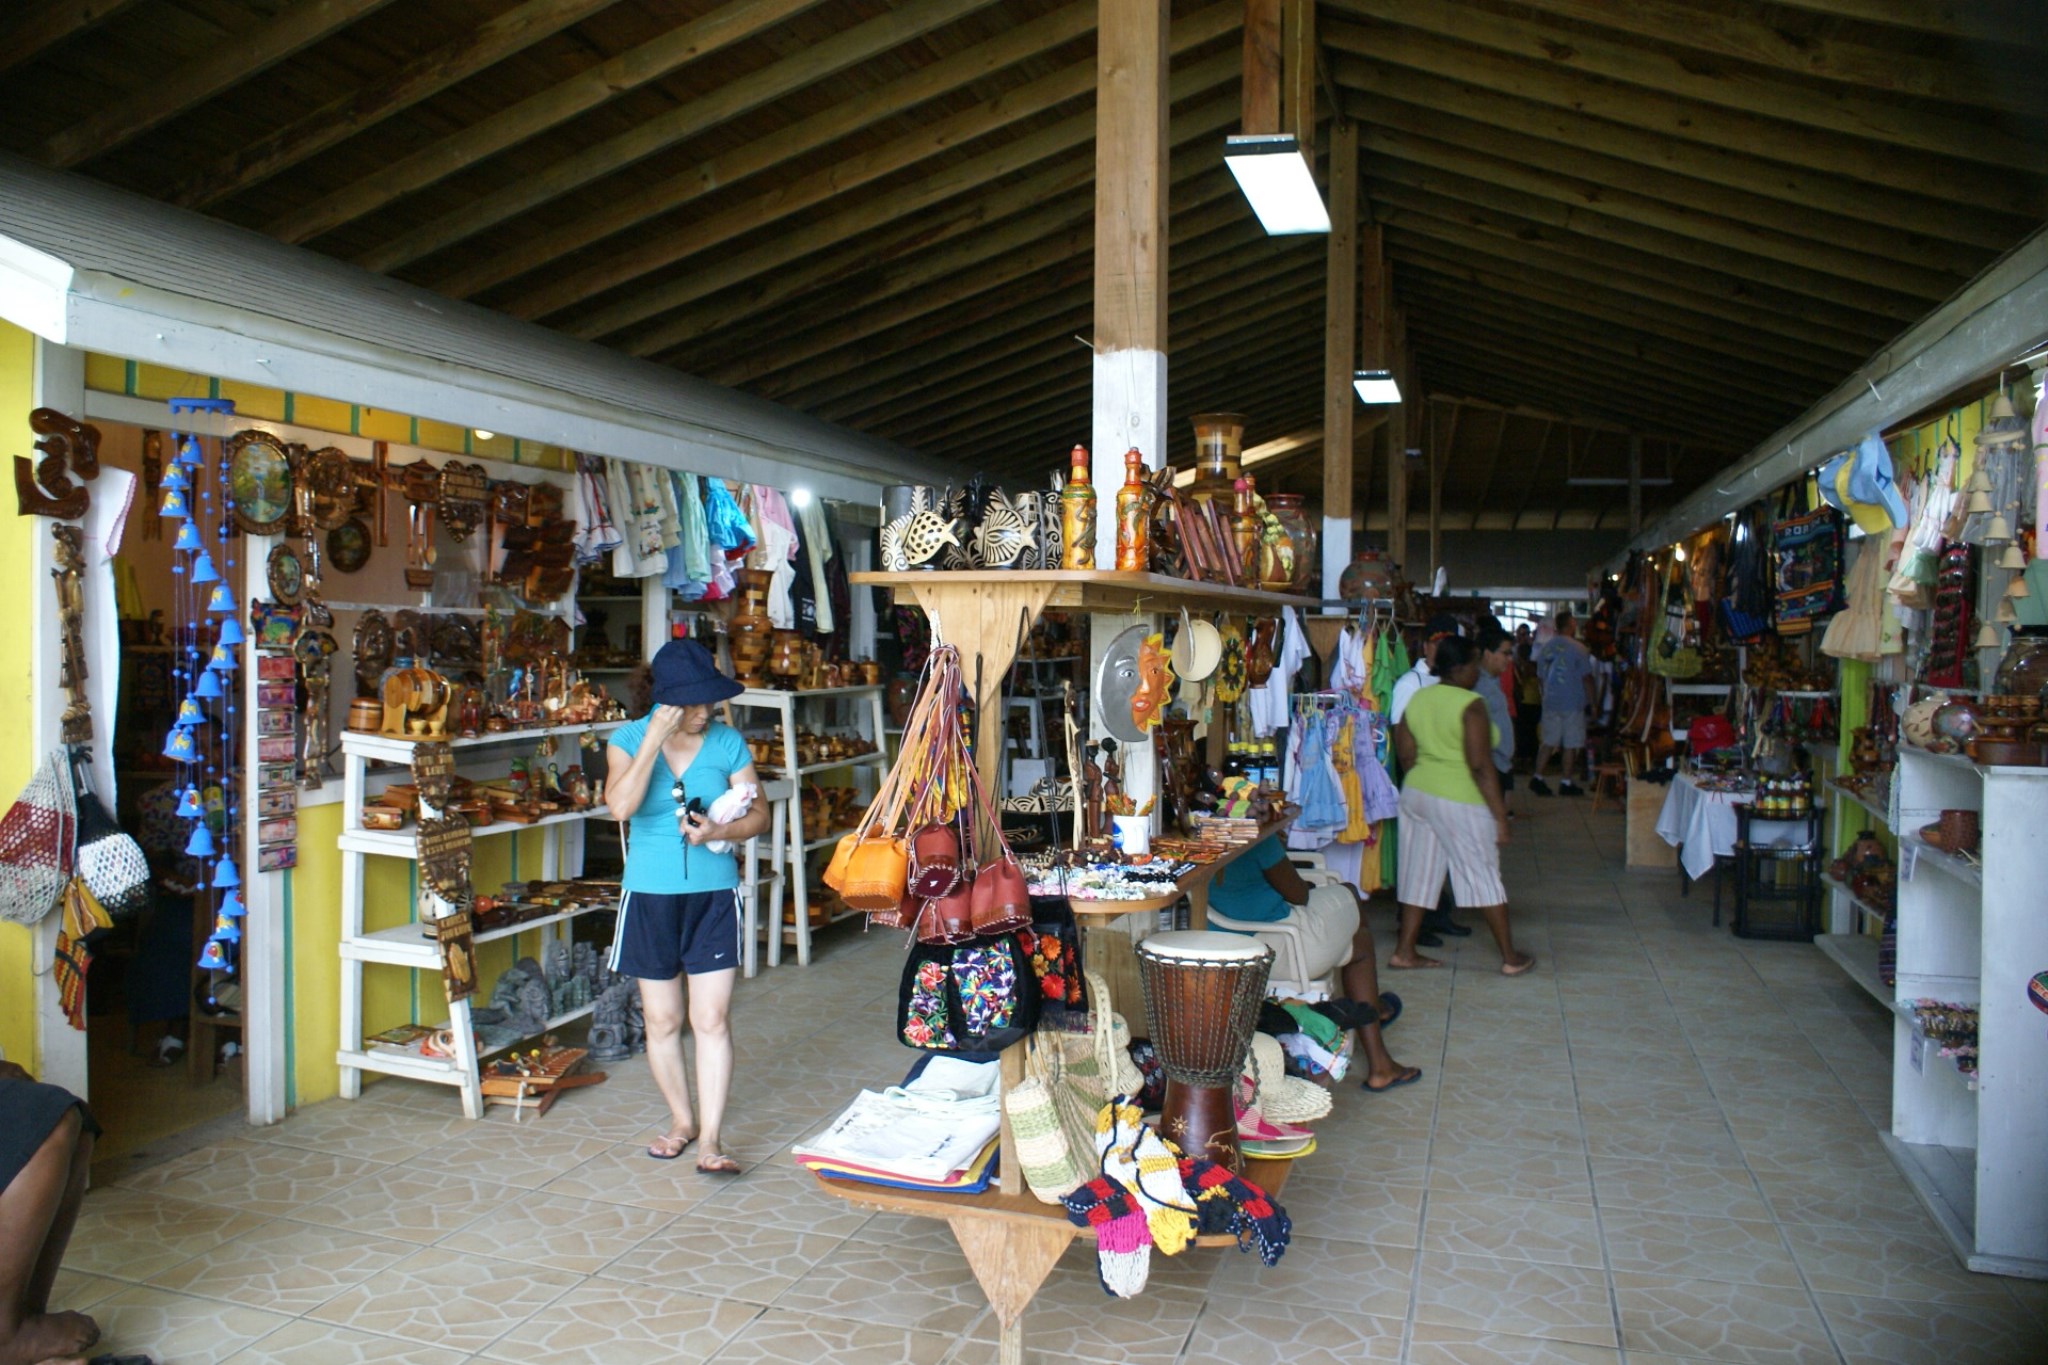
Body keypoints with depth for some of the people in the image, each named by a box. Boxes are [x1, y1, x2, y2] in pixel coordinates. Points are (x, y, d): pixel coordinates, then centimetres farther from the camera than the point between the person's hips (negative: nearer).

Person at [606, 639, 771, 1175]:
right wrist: (655, 738, -23)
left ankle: (709, 1142, 4)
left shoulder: (728, 743, -3)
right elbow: (620, 806, -21)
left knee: (711, 1020, -3)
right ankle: (681, 1121, 30)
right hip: (650, 896, 1)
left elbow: (758, 814, -2)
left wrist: (718, 832, -21)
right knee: (662, 1020, 11)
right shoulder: (629, 739, -4)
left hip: (714, 895, 0)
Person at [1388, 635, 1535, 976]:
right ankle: (1511, 958, 15)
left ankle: (1404, 951, 17)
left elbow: (1406, 756, 9)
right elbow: (1480, 766, -20)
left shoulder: (1417, 700, 5)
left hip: (1417, 792, 7)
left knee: (1420, 873, 14)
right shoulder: (1470, 705, -17)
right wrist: (1499, 814, -15)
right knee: (1484, 876, 5)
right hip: (1459, 800, -7)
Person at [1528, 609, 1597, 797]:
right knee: (1570, 745, 4)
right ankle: (1565, 783, 8)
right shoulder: (1577, 648, -11)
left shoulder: (1544, 648, 5)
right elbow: (1586, 678, -10)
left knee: (1548, 742, 11)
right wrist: (1592, 701, -2)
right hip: (1572, 702, -5)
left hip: (1550, 702, 5)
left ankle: (1537, 777, 6)